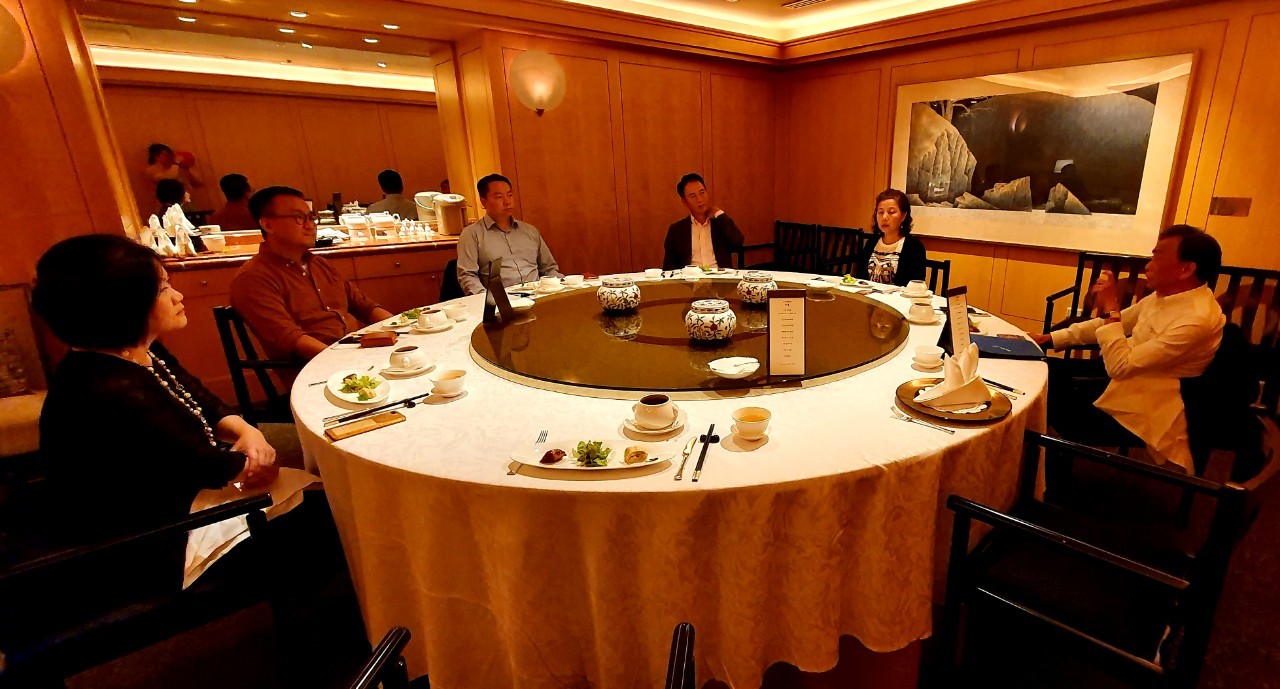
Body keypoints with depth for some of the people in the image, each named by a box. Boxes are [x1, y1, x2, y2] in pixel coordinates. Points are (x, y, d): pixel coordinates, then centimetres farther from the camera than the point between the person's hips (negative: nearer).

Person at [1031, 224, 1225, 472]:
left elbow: (1120, 366, -29)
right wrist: (1050, 338, 2)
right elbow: (1112, 323, 10)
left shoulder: (1197, 319, -28)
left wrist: (1110, 307, -26)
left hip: (1138, 406, -8)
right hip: (1129, 372, 8)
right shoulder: (1166, 294, -1)